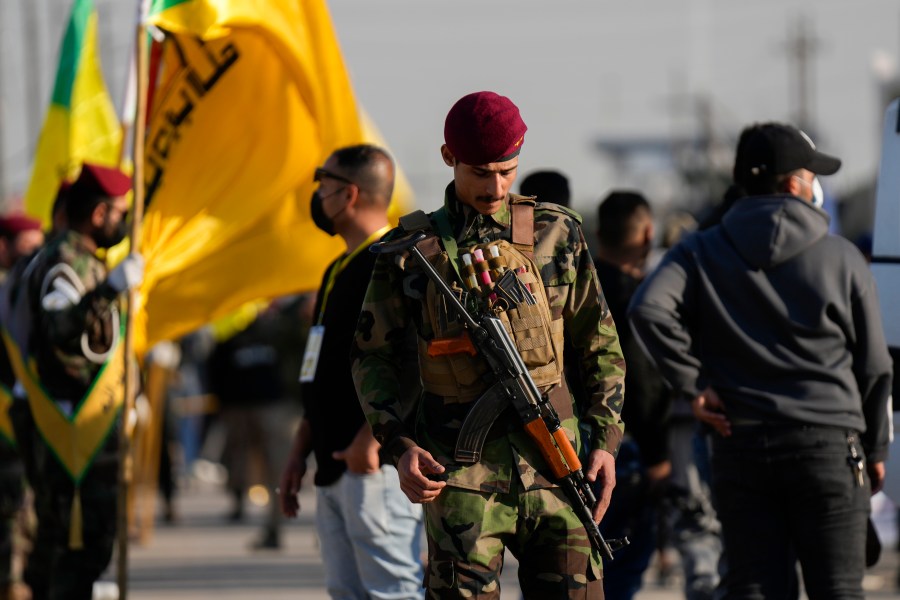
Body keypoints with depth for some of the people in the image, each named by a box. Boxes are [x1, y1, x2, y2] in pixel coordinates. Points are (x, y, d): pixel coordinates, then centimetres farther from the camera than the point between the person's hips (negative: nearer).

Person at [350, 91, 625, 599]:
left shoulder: (557, 233, 9)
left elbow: (601, 345, 15)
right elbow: (373, 357, 8)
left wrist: (605, 439, 5)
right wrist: (401, 445, -6)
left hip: (553, 459, 2)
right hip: (461, 470, -2)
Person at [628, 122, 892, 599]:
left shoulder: (700, 254, 4)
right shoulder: (840, 257, 2)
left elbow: (648, 309, -16)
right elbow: (874, 366, 6)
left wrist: (691, 384, -7)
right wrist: (875, 448, 17)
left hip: (740, 448, 2)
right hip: (829, 447, -2)